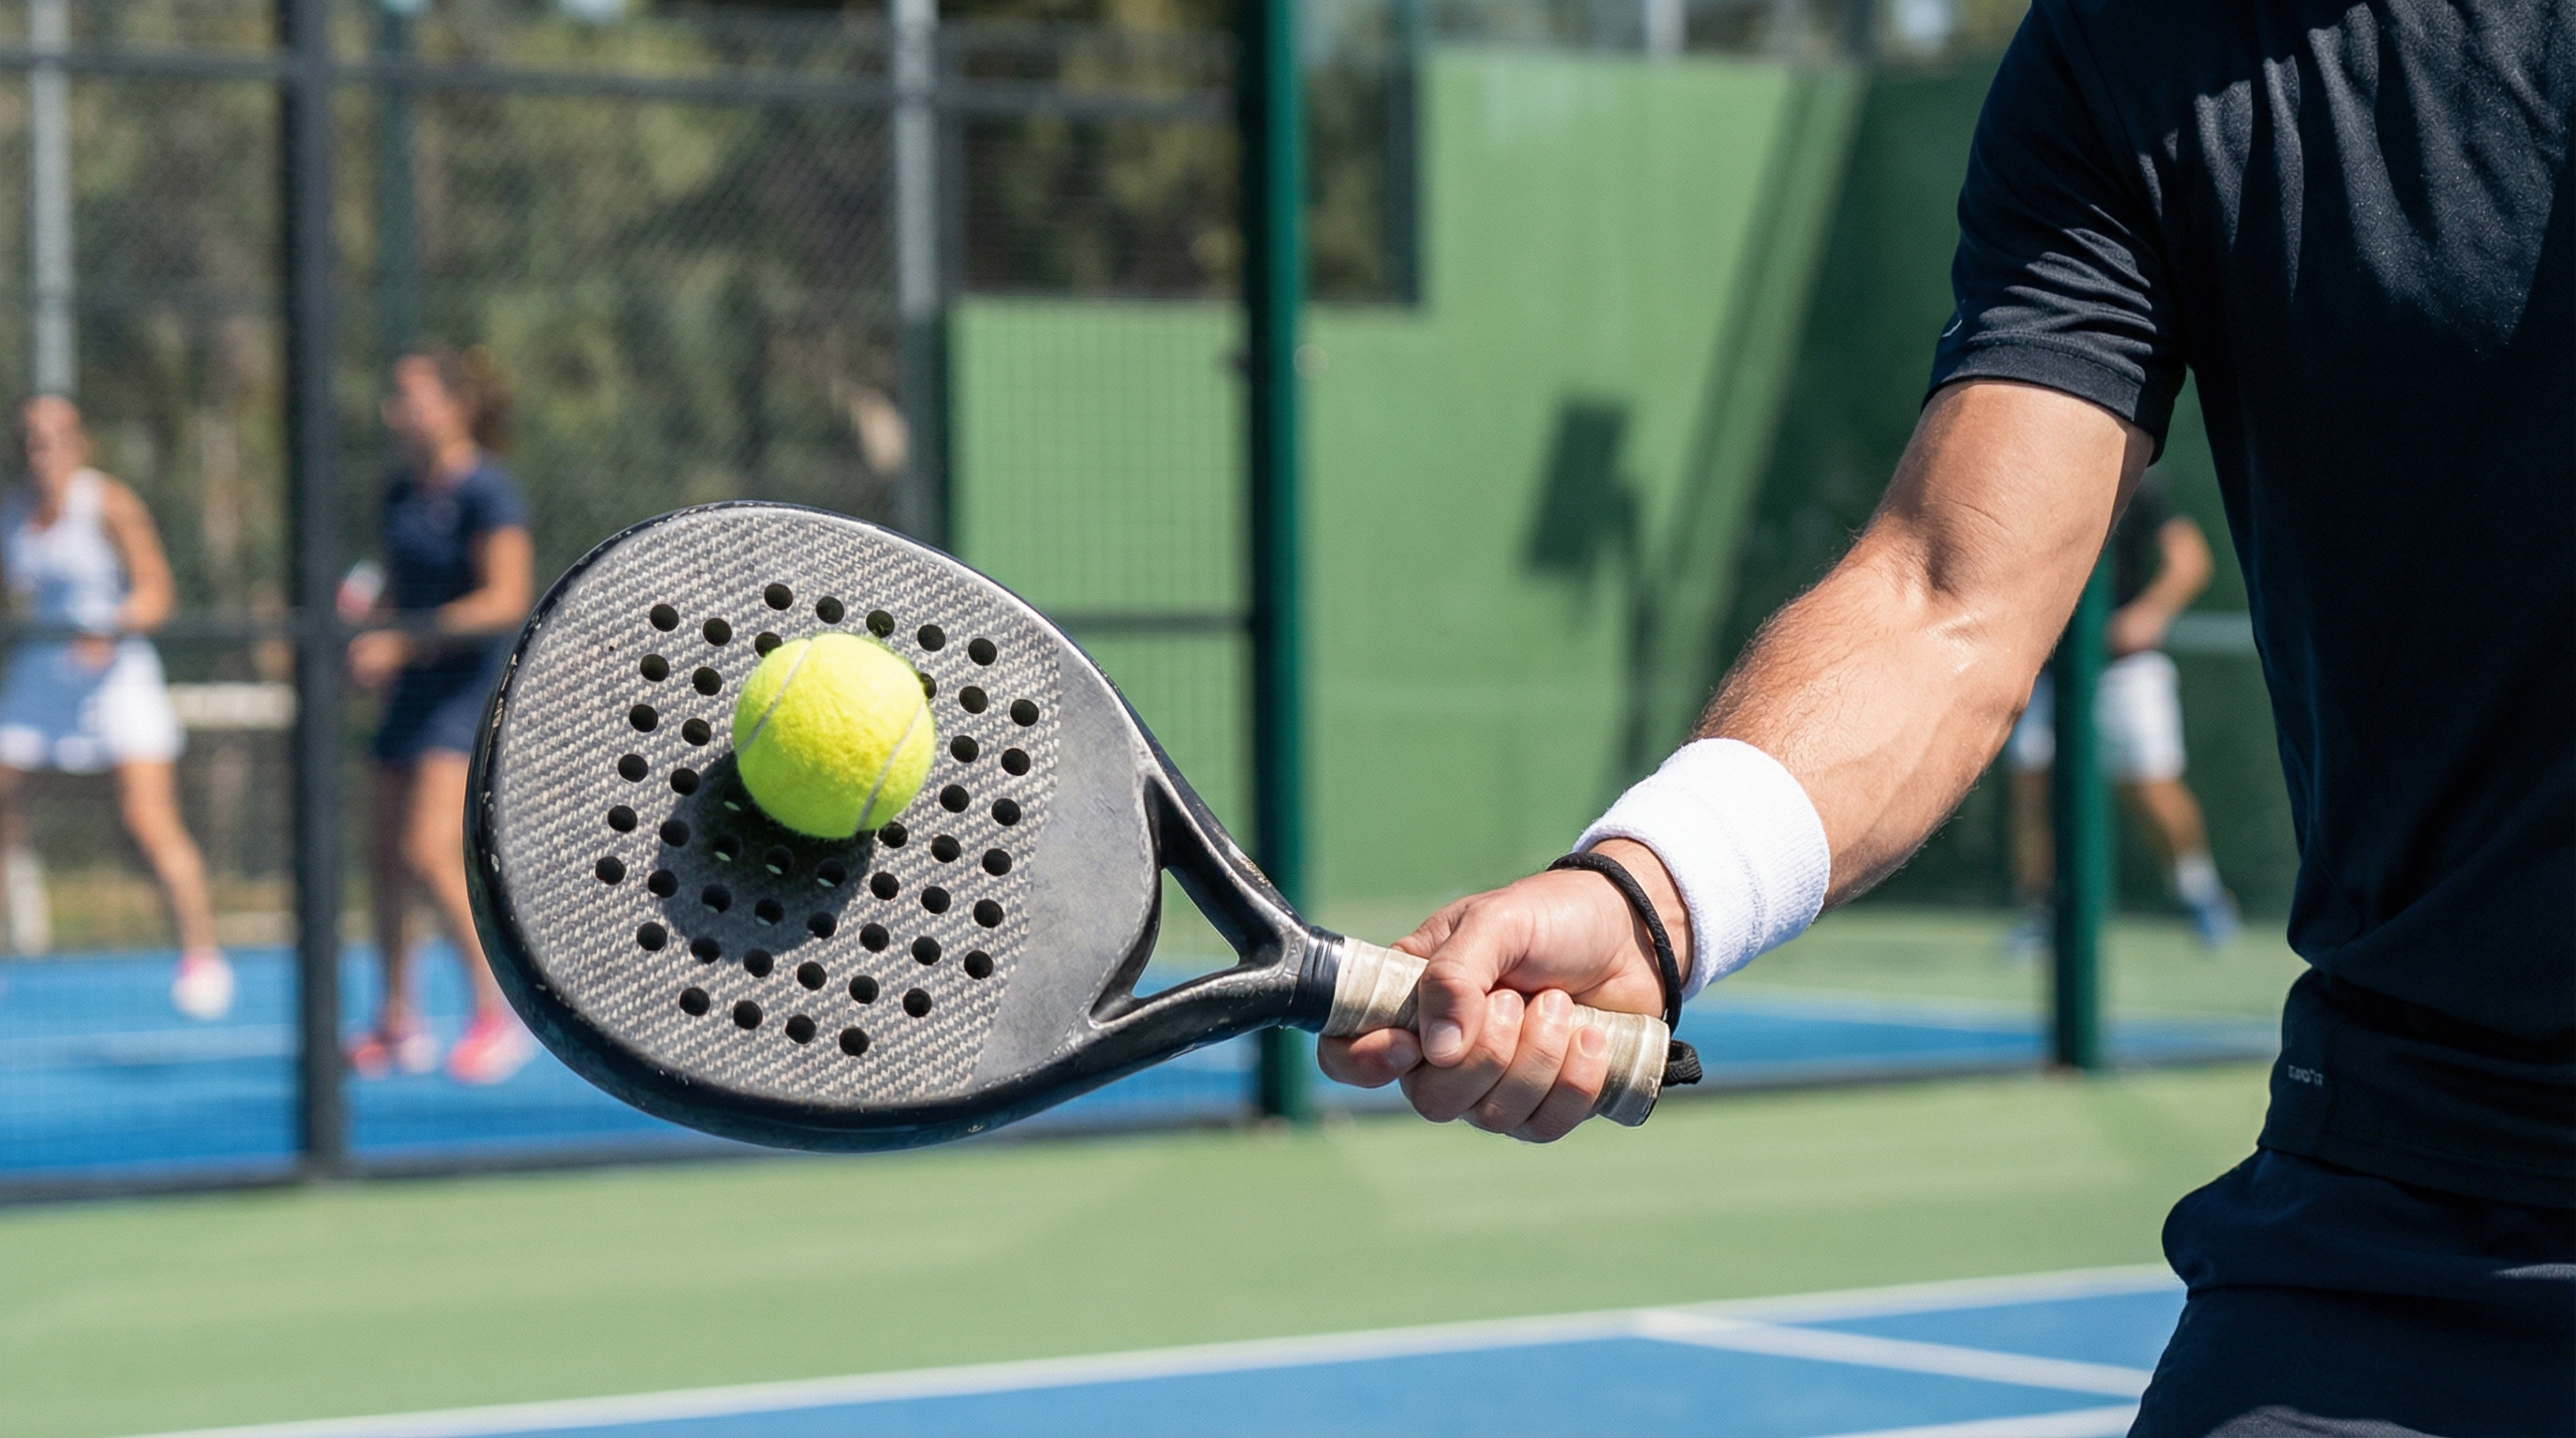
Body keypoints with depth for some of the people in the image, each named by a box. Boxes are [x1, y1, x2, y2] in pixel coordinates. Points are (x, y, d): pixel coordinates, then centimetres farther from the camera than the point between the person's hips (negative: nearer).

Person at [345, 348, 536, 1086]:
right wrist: (366, 614, -1)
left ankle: (499, 1015, -9)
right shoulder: (402, 491, 11)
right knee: (386, 853, 7)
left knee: (430, 852, -18)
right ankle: (397, 1026, 17)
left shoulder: (486, 492, -13)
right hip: (414, 691, 8)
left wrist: (404, 643, -23)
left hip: (472, 686, -8)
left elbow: (507, 599, -21)